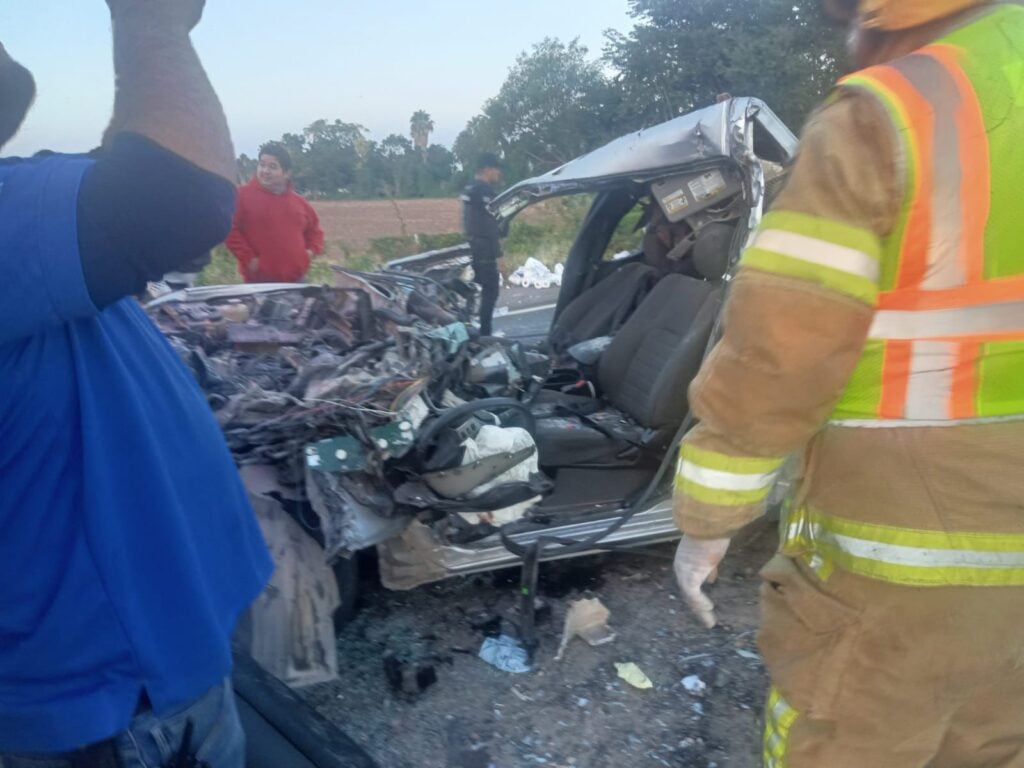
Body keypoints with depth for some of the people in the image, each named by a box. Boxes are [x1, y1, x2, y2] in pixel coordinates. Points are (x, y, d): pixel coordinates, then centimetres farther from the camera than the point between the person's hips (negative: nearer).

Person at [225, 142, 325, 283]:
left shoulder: (299, 201, 12)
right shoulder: (243, 195, -5)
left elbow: (314, 228, 25)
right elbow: (229, 229, -10)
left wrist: (311, 250, 9)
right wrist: (248, 258, -14)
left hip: (296, 280, 5)